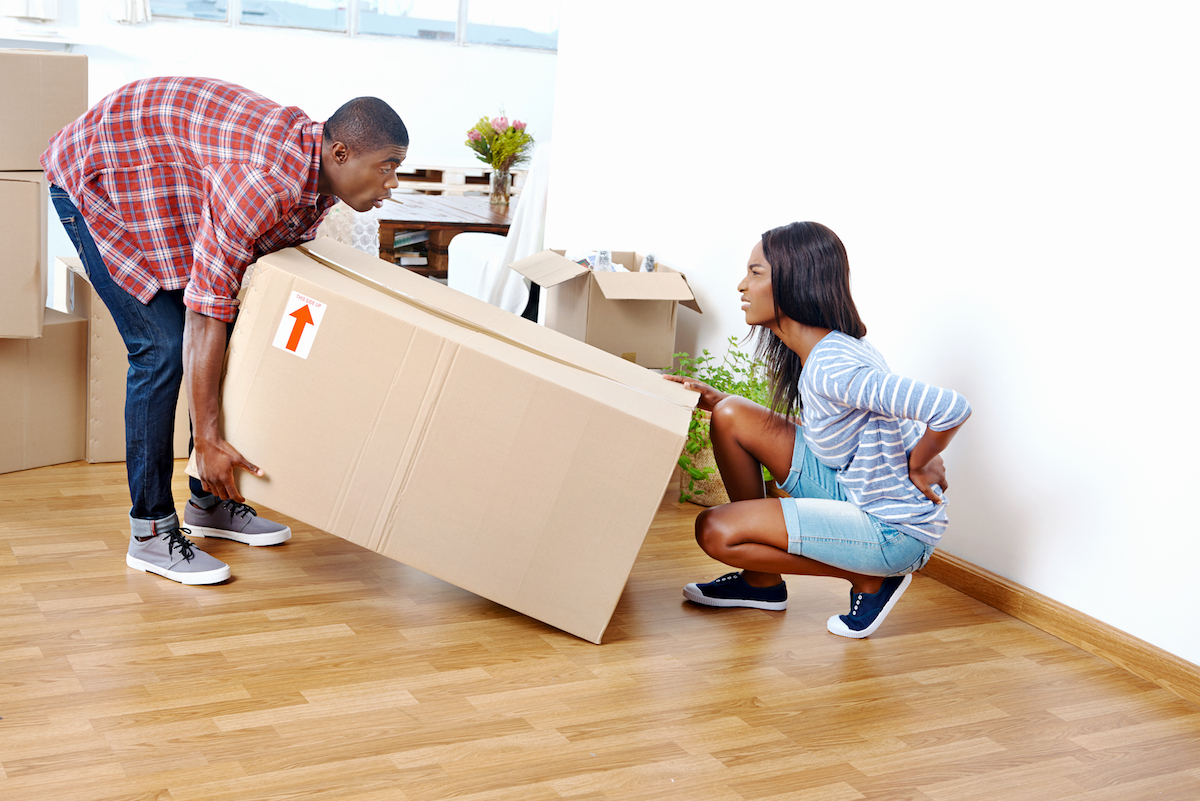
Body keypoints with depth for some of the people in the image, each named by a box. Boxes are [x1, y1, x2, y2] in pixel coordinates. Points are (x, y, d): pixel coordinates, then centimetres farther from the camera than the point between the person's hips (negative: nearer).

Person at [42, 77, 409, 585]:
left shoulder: (317, 178, -9)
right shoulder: (263, 180, -37)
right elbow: (207, 312, -36)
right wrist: (208, 440, -33)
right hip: (98, 177, -9)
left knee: (234, 341, 5)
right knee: (163, 347, -17)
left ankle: (209, 503, 17)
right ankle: (150, 530, -8)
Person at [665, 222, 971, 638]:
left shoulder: (831, 367, -29)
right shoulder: (816, 347, 2)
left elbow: (952, 409, -37)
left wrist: (917, 467, -15)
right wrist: (712, 399, 5)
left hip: (894, 529, -9)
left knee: (715, 530, -15)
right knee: (732, 417, 1)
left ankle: (869, 579, 0)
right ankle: (762, 581, 14)